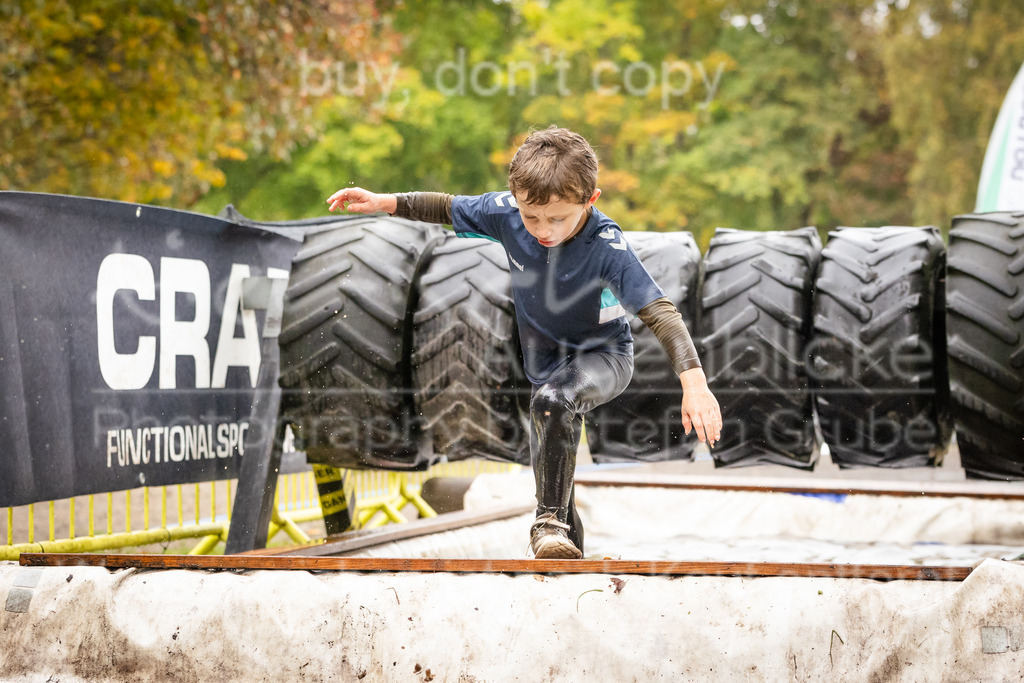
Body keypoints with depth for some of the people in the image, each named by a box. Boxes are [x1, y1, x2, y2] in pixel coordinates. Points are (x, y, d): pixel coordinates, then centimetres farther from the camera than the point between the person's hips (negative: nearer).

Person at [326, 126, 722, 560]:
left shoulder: (607, 247, -32)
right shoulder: (506, 213, -19)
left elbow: (659, 313, -36)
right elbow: (448, 208, 0)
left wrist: (694, 382, -47)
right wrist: (385, 202, -10)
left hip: (603, 356, -6)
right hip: (545, 363, 6)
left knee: (552, 401, -37)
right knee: (550, 475, 14)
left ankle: (550, 524, -29)